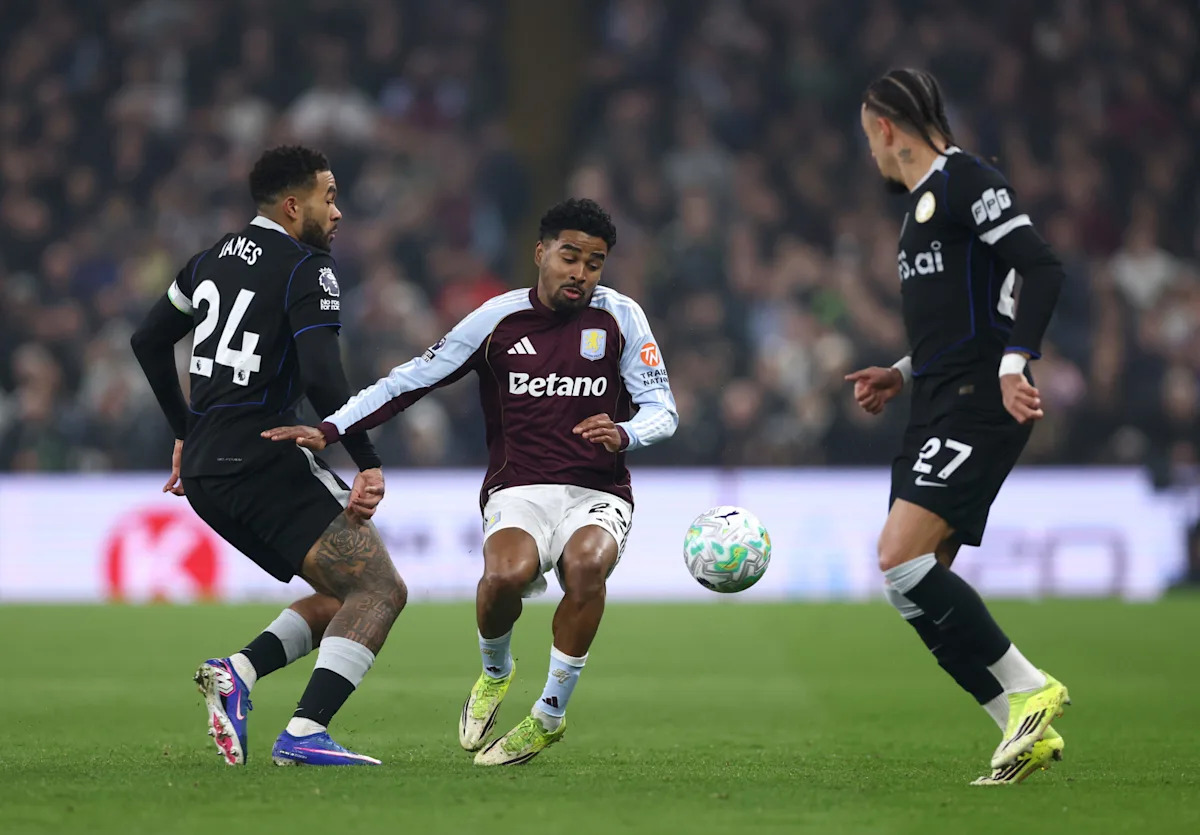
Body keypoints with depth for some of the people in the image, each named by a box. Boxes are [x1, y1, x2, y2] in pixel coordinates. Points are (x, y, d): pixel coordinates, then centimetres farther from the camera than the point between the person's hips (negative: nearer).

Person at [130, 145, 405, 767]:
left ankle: (239, 671, -5)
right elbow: (322, 378, -20)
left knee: (346, 597, 15)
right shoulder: (308, 270, -8)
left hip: (205, 473, 9)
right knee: (380, 591, -10)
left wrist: (186, 431, 33)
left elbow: (149, 341, 27)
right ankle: (305, 733, -25)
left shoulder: (214, 258, 17)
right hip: (263, 464, -9)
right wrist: (368, 463, -15)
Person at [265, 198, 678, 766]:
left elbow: (662, 409, 3)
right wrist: (330, 430, -5)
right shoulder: (499, 319, 4)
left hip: (598, 493, 0)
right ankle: (494, 671, 3)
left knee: (586, 563, -36)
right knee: (507, 573, -34)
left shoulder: (619, 318, 4)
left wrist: (624, 434, -21)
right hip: (518, 489, 0)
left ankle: (549, 714, -15)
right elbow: (411, 381, 5)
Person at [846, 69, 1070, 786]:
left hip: (978, 405, -10)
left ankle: (1029, 691, -12)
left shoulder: (967, 180, -7)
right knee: (918, 581, 3)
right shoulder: (925, 198, 23)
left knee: (901, 559, -20)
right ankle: (1028, 732, 5)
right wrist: (905, 373, 21)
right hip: (941, 409, 10)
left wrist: (1014, 364, -26)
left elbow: (1043, 270, -17)